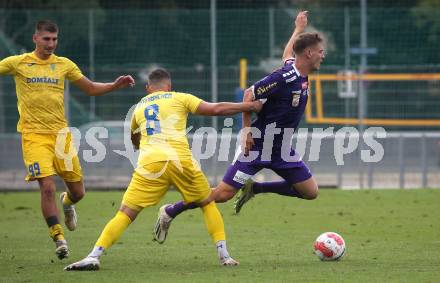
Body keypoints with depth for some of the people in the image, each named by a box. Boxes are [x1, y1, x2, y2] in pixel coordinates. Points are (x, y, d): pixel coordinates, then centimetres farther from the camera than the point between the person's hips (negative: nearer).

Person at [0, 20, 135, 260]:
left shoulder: (64, 65, 8)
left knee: (77, 191, 6)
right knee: (47, 187, -17)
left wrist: (115, 85, 3)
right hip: (34, 134, -3)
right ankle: (58, 238, -7)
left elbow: (90, 88, 17)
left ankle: (67, 203, 43)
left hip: (60, 132, 3)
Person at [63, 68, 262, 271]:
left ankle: (93, 257, -16)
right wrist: (248, 106, 23)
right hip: (180, 160, -1)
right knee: (208, 204, 20)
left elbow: (135, 141, 44)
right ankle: (224, 255, 12)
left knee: (126, 213, -1)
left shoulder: (139, 107, 27)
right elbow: (216, 109, 12)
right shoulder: (179, 98, 17)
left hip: (150, 163, 1)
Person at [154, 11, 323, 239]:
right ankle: (170, 212, 8)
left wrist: (298, 30, 39)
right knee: (223, 194, -9)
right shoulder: (283, 77, -24)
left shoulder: (298, 71, 1)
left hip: (281, 149, 8)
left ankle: (254, 188, 14)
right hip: (258, 145, -8)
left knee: (311, 192, 1)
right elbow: (249, 94, -17)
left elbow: (287, 54, 25)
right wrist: (247, 130, -16)